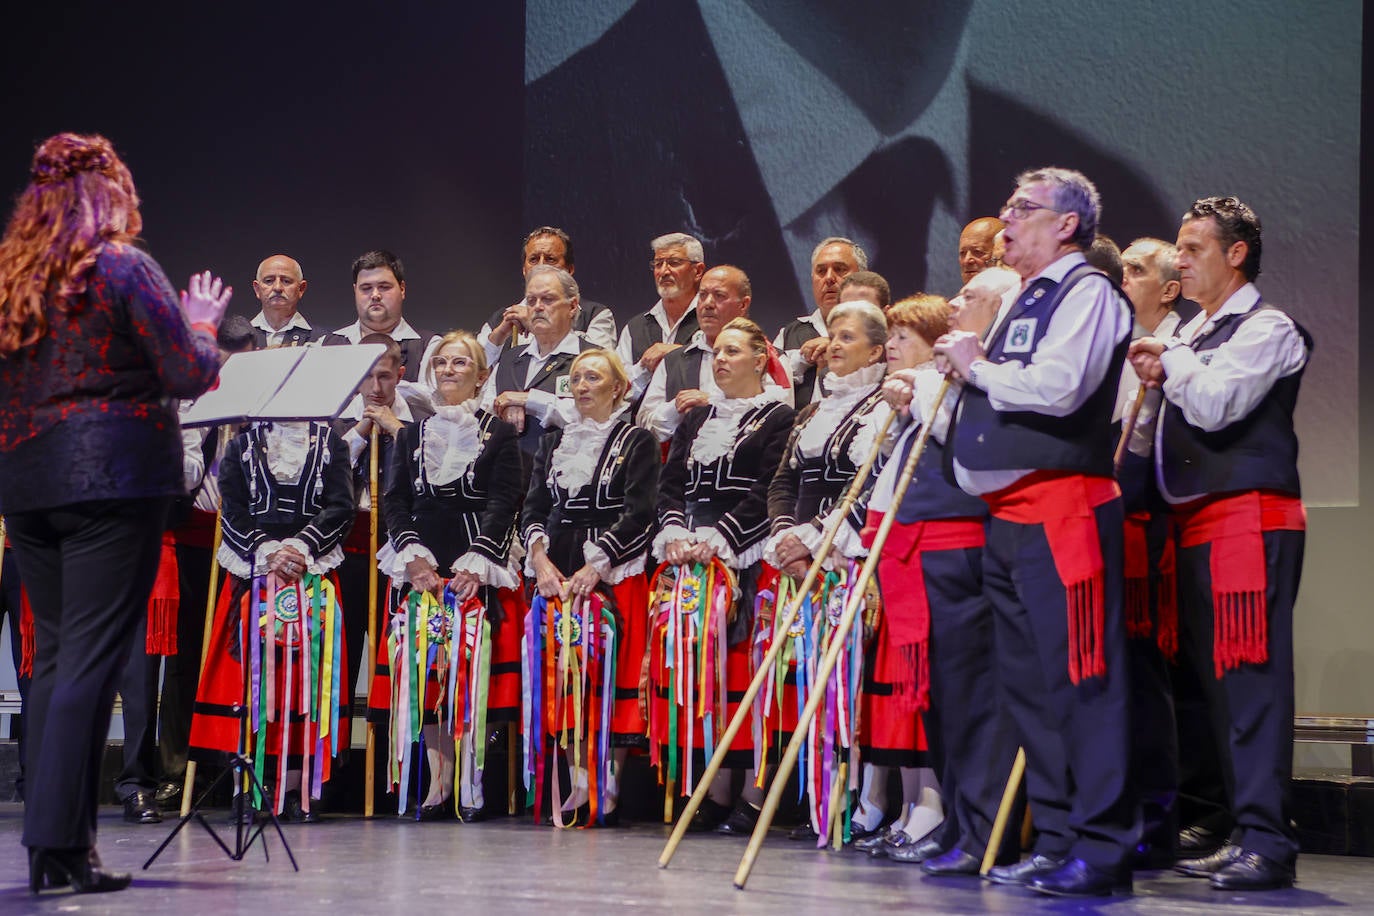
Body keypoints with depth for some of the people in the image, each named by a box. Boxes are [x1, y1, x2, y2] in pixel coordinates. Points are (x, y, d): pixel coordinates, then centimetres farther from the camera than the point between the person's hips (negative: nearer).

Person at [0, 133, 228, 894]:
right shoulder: (124, 268, -6)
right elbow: (189, 376, -8)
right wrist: (202, 322, 11)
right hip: (110, 478, -6)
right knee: (91, 659, -6)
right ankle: (62, 844, -9)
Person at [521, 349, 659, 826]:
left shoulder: (636, 442, 4)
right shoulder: (553, 441, 18)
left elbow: (638, 514, -7)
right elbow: (533, 507, 12)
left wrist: (595, 566, -16)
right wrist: (540, 559, -6)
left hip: (615, 574, -4)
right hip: (557, 571, 4)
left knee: (611, 675, -8)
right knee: (564, 674, -1)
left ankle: (609, 786, -5)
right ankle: (580, 783, 4)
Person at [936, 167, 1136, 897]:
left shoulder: (1088, 292, -6)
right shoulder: (1025, 301, 23)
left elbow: (1056, 387, -20)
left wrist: (978, 365, -7)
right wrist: (962, 371, 12)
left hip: (1063, 504, -10)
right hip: (1008, 513, 10)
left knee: (1080, 678, -10)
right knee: (1028, 683, 11)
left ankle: (1101, 847, -9)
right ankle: (1056, 838, 18)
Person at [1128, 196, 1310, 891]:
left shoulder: (1267, 328, -4)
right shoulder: (1190, 334, 22)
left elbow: (1215, 403, -16)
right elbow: (1176, 419, 22)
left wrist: (1170, 363, 0)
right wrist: (1156, 376, 4)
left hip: (1249, 515, -9)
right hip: (1194, 523, 9)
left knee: (1250, 674, -13)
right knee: (1217, 678, 8)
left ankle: (1266, 840, -14)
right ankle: (1243, 833, 13)